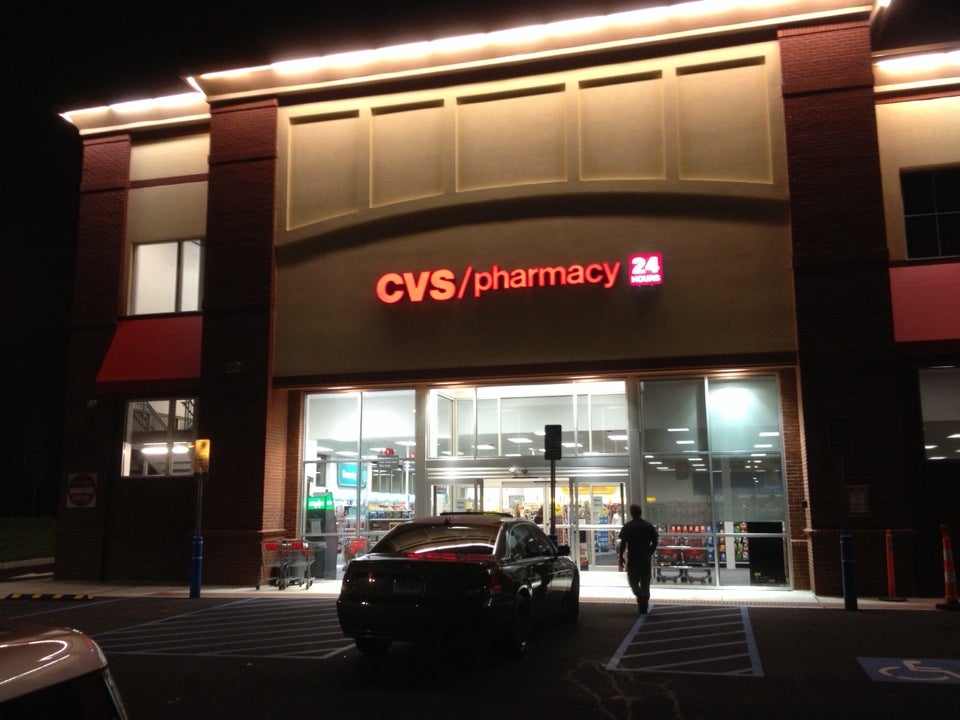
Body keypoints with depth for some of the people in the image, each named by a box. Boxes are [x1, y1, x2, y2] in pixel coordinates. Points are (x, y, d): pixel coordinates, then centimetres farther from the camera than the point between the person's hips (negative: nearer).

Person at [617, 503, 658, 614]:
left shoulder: (627, 527, -6)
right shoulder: (649, 526, 2)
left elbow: (623, 544, -10)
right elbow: (655, 541, 4)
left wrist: (620, 560, -3)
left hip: (632, 559, -2)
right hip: (646, 559, 2)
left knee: (633, 581, 10)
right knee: (645, 583, 12)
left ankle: (641, 596, -18)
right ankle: (644, 607, 12)